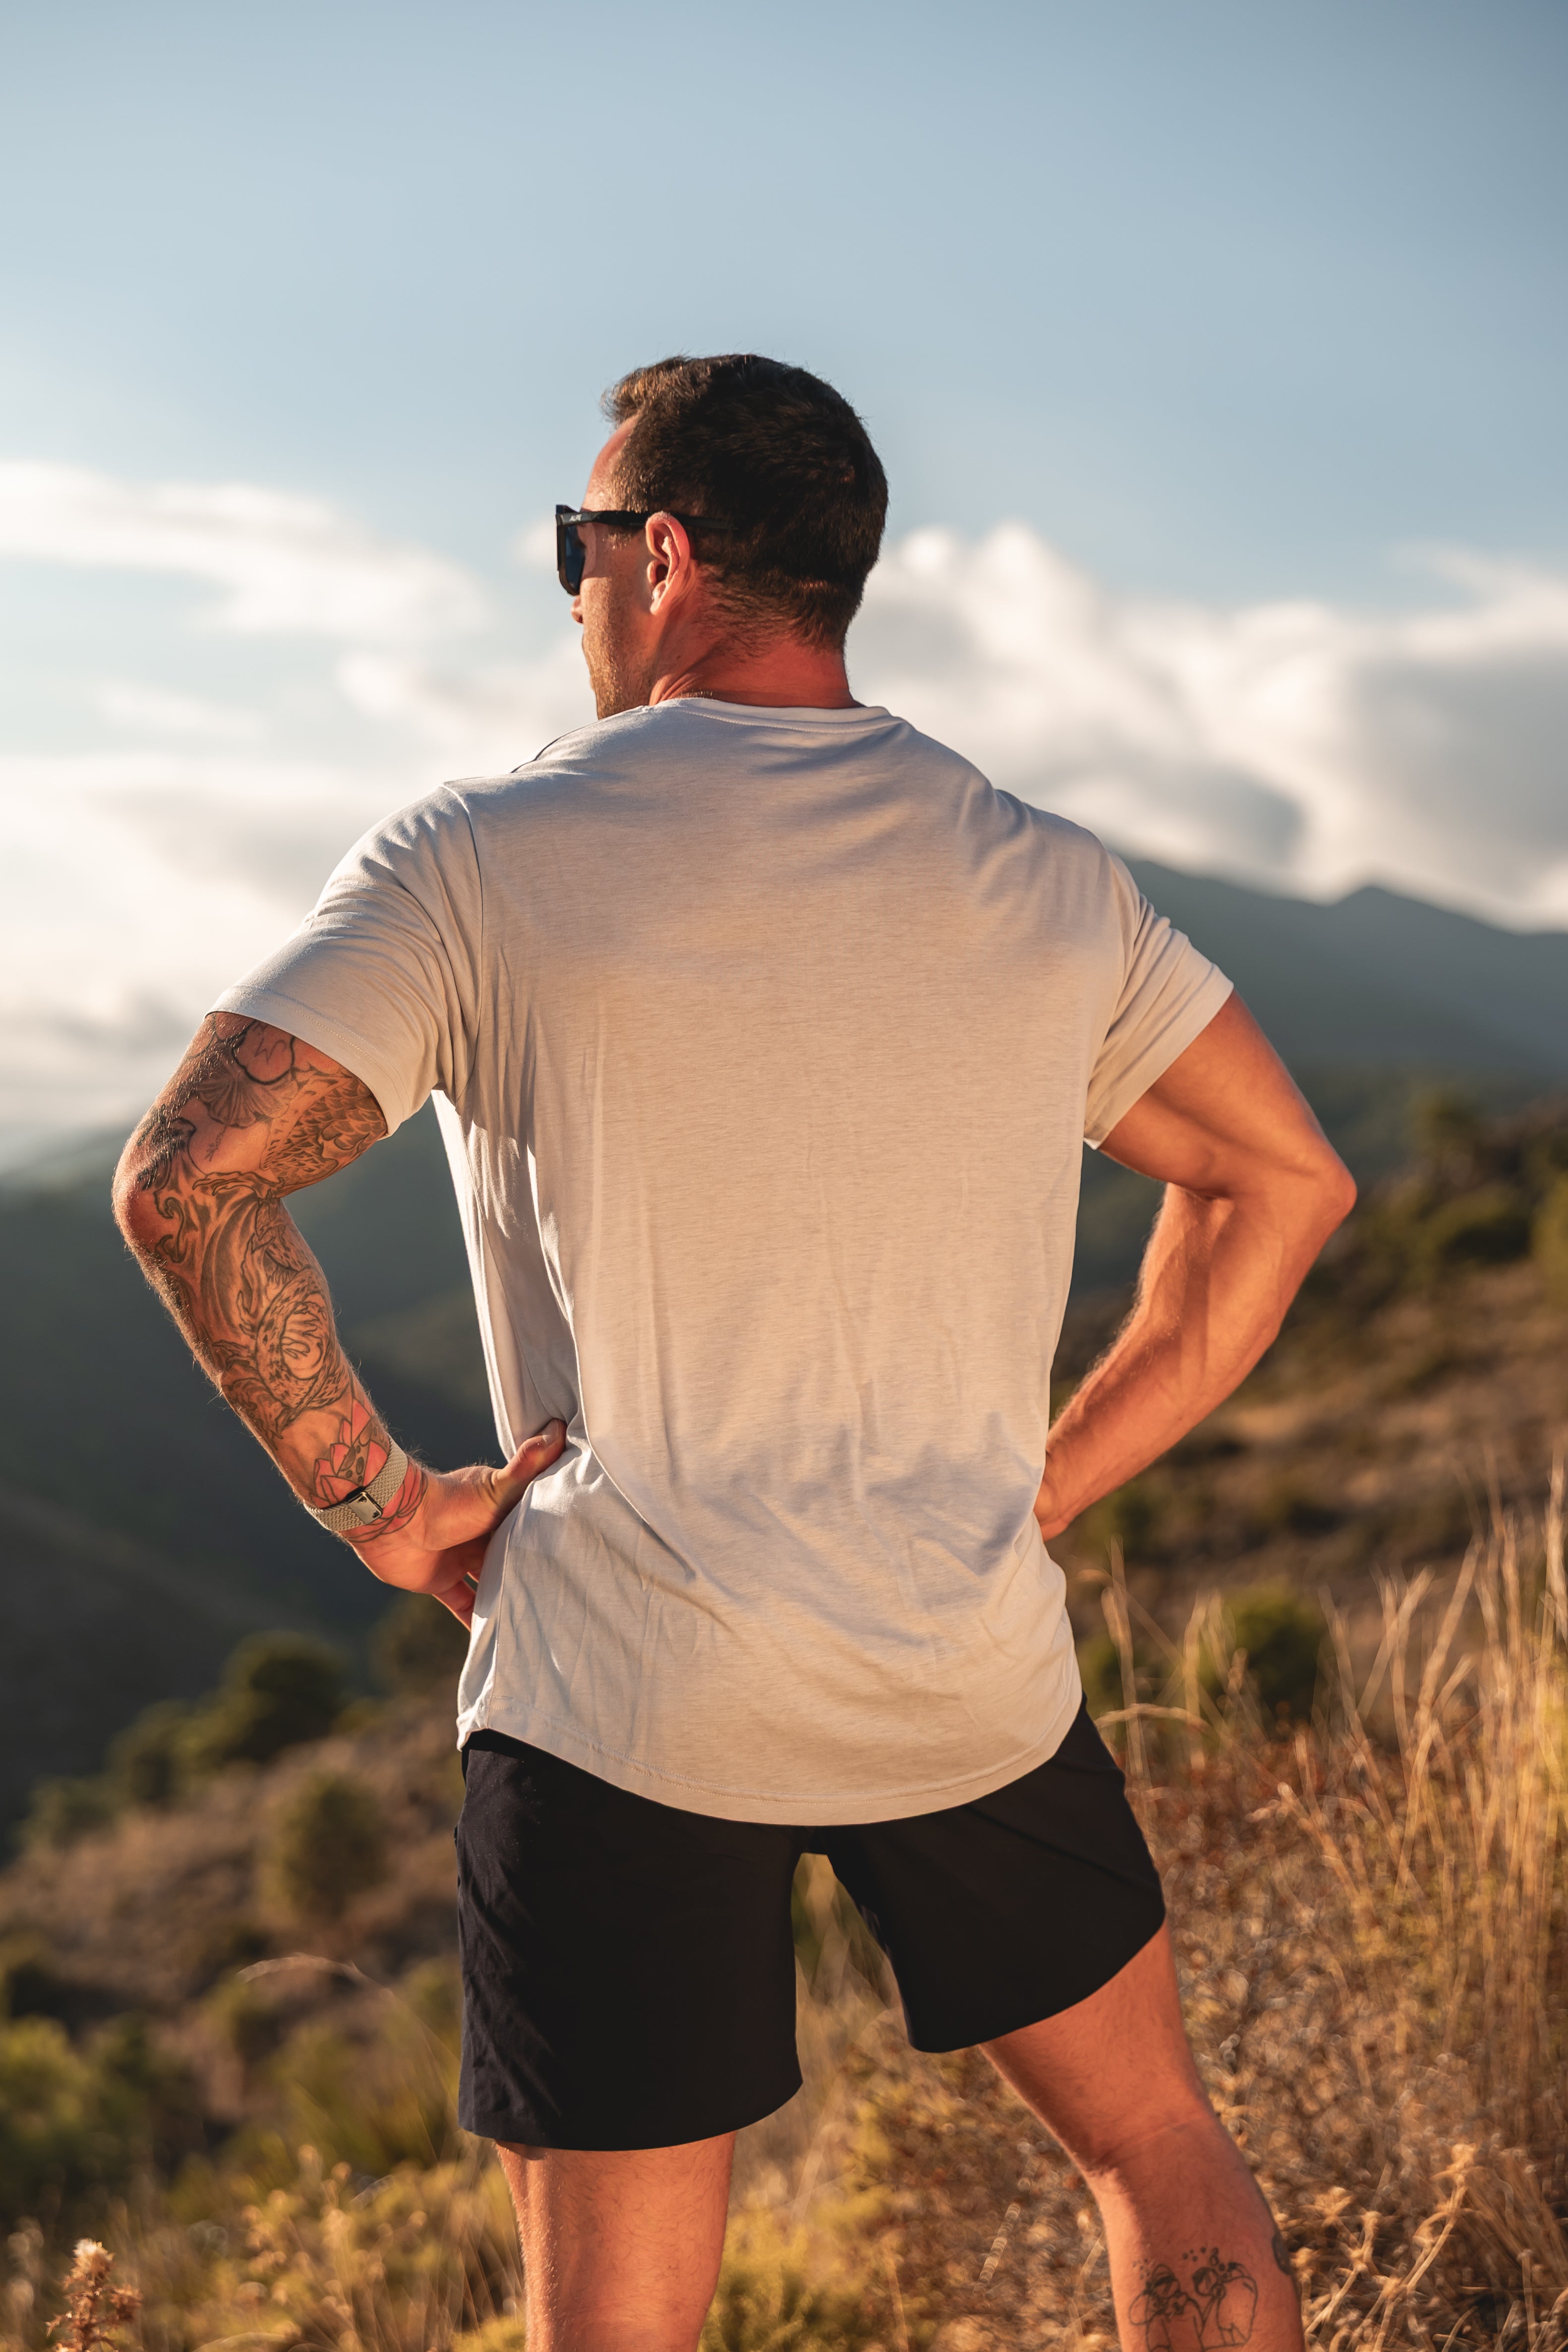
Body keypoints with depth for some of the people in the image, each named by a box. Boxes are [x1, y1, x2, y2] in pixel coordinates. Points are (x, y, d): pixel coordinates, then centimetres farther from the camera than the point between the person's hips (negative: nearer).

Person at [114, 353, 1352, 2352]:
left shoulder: (485, 858, -8)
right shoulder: (1046, 879, 4)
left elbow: (185, 1180, -17)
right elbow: (1283, 1180, 10)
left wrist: (374, 1497, -6)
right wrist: (1047, 1485, 10)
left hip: (619, 1699, -3)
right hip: (977, 1674, 3)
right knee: (1159, 2148, 25)